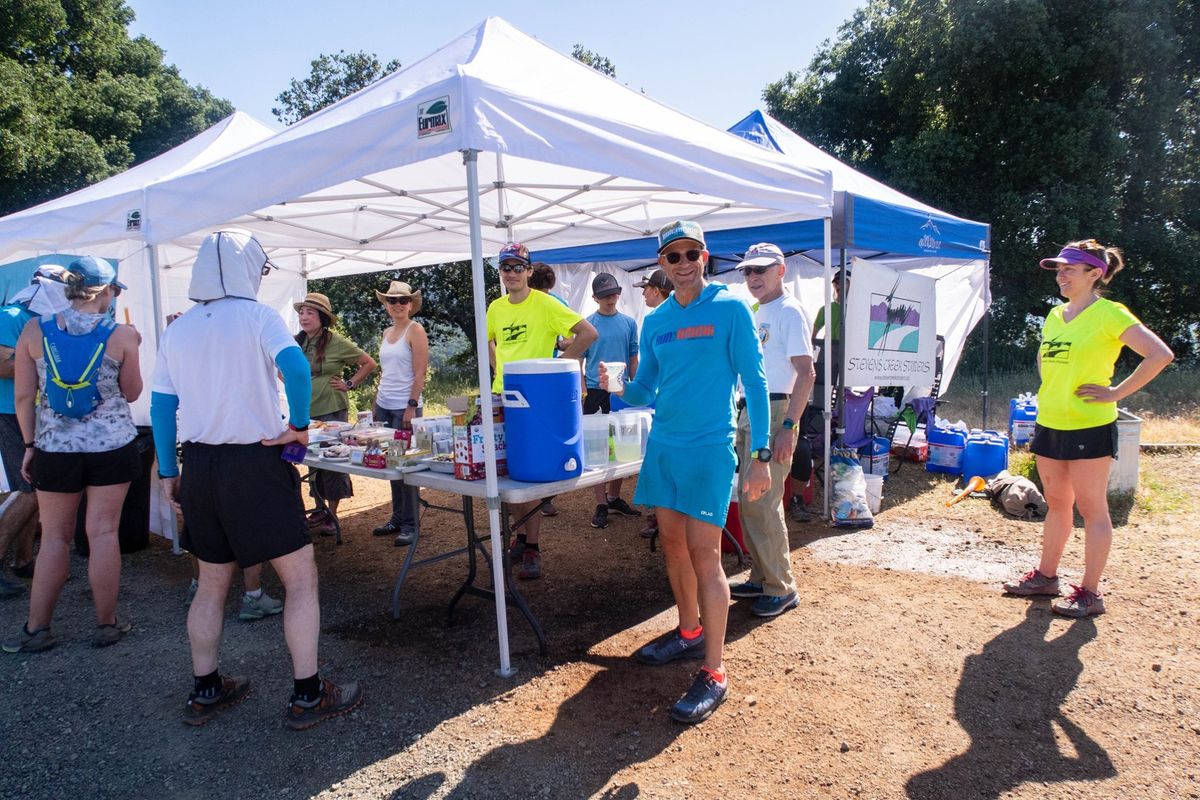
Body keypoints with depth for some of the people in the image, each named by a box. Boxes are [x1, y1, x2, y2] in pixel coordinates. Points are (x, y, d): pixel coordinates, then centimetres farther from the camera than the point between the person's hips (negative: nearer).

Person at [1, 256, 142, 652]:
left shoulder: (34, 331, -2)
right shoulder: (121, 335, -7)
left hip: (55, 449, 2)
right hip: (112, 446, -2)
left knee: (54, 537, 12)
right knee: (103, 533, 4)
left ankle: (37, 629, 17)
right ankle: (106, 625, 14)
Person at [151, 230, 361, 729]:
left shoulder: (177, 331, 9)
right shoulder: (257, 316, -7)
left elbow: (161, 407, 9)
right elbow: (295, 367, -25)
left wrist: (168, 471, 16)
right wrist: (299, 425, -13)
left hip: (198, 467, 6)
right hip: (255, 465, -6)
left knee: (212, 582, 19)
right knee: (301, 579, 4)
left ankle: (204, 692, 29)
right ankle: (307, 695, 8)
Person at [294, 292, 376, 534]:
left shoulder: (336, 342, -9)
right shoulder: (297, 342, 4)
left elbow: (369, 363, -3)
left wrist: (349, 384, -7)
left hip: (331, 410, -5)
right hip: (305, 410, 5)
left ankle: (332, 514, 11)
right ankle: (320, 507, 27)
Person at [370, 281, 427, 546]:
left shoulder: (415, 330, -5)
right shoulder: (387, 333, 14)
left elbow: (420, 373, -11)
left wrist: (411, 407, -17)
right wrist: (376, 402, 14)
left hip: (404, 407, -7)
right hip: (384, 406, 7)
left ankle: (409, 525, 5)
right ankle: (397, 518, 21)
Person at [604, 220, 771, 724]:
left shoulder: (730, 310, -6)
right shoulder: (655, 322, 10)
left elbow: (754, 382, -7)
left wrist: (761, 454, -12)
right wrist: (619, 389, -8)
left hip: (708, 446, -6)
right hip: (662, 445, 6)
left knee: (703, 554, -7)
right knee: (672, 543, 14)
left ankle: (713, 674, 3)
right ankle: (690, 633, 34)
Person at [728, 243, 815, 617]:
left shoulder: (789, 311, -10)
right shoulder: (756, 312, 16)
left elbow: (806, 374, -16)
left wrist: (788, 427, -22)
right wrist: (743, 414, 17)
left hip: (774, 411, -9)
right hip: (748, 410, 9)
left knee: (762, 501, -9)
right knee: (748, 499, 12)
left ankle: (781, 588, 4)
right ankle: (760, 577, 24)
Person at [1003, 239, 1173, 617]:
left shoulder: (1109, 314, -11)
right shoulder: (1055, 314, 10)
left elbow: (1160, 355, -17)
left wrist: (1116, 393, -15)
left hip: (1089, 426, -7)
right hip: (1050, 423, 7)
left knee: (1091, 509, 1)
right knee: (1056, 503, 16)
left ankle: (1090, 593, 9)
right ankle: (1046, 576, 27)